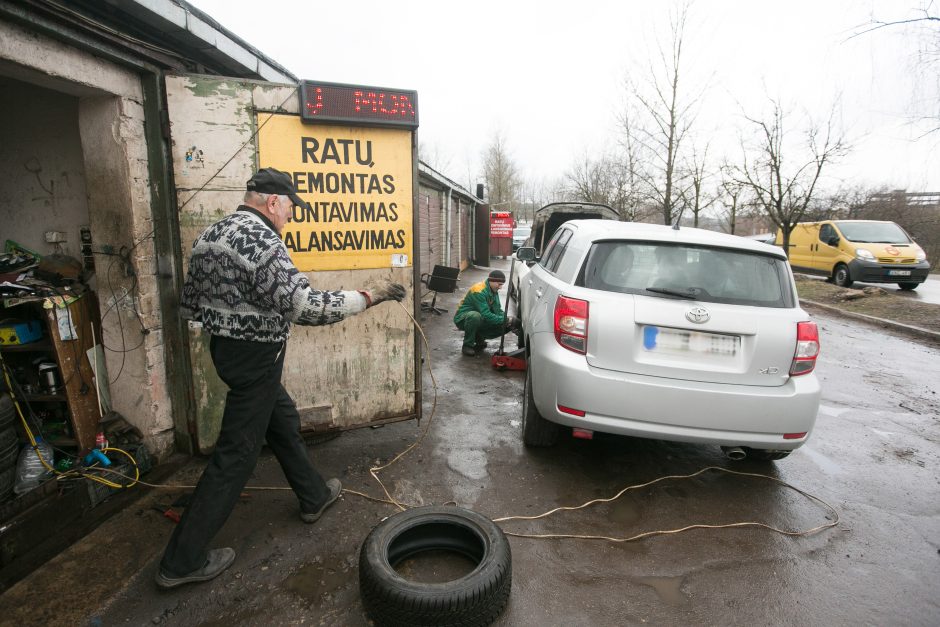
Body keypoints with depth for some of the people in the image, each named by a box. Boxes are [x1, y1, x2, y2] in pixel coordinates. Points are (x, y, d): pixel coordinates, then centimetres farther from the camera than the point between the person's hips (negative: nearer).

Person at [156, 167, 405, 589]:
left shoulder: (209, 235, 7)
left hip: (225, 347, 10)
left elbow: (190, 303, 11)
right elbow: (304, 306, -30)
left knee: (283, 420, 22)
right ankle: (183, 560, 15)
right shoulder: (261, 241, -22)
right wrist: (368, 298, -24)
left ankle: (314, 497, 40)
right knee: (236, 455, 2)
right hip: (255, 356, -10)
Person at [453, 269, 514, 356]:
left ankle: (479, 339, 12)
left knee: (502, 326, -9)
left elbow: (497, 310, 2)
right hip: (463, 319, -8)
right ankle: (467, 345, -21)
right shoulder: (479, 291, -26)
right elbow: (486, 315, -31)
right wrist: (504, 320, -29)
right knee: (475, 316, -41)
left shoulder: (494, 291, 3)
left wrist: (506, 318, -18)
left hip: (480, 319, 8)